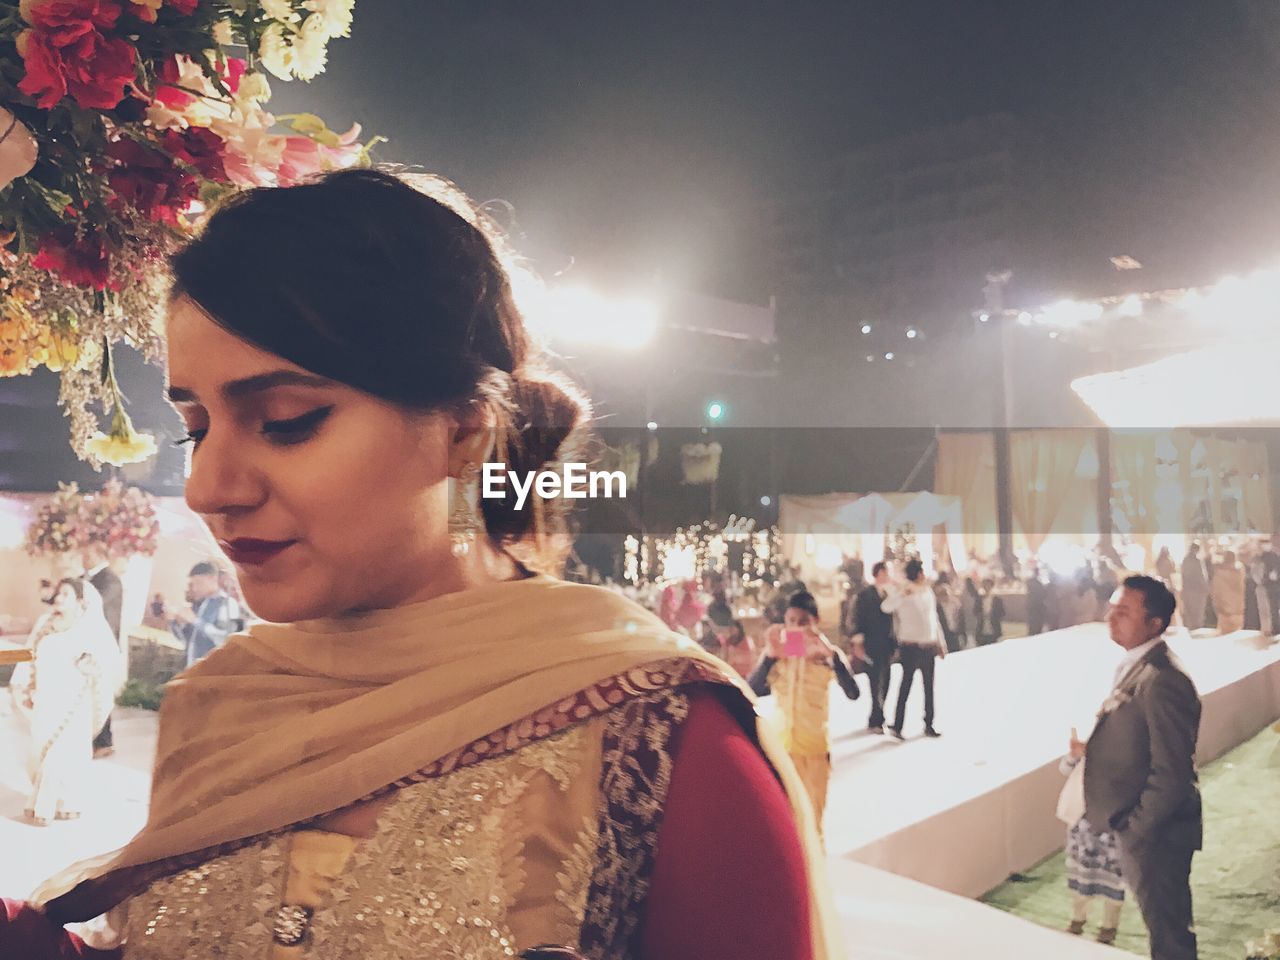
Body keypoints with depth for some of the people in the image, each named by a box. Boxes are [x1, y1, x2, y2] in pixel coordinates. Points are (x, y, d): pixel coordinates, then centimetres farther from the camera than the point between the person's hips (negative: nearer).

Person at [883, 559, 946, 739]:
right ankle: (897, 725, 1)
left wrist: (940, 643, 19)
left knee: (929, 686, 10)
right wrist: (903, 593, -41)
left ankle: (929, 725, 19)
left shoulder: (928, 591, 11)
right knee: (906, 684, -4)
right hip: (910, 646, -6)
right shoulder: (901, 592, -8)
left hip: (929, 645, 6)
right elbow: (886, 607, -27)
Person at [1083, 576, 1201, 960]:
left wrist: (1133, 828, -19)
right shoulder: (1136, 666, 3)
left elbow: (1171, 774, -26)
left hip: (1154, 832, -9)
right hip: (1136, 825, 9)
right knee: (1165, 923, 25)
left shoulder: (1162, 680, -27)